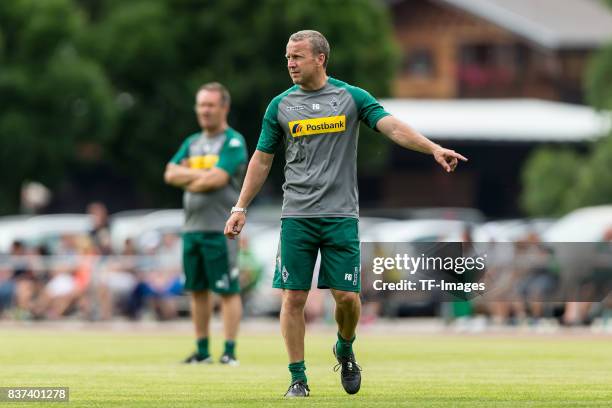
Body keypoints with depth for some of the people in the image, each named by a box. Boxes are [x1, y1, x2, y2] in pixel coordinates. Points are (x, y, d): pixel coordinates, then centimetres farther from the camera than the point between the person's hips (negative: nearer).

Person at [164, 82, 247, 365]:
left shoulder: (233, 142, -4)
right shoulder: (192, 143, 17)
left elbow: (218, 178, -17)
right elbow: (171, 174, 5)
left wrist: (189, 181, -3)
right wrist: (203, 174, -9)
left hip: (220, 228, -7)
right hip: (192, 226, 7)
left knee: (228, 290, -7)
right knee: (197, 290, 9)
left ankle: (229, 350, -7)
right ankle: (202, 350, 15)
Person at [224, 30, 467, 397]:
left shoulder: (352, 97, 1)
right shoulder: (281, 105, 6)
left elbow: (393, 127, -10)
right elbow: (262, 160, 13)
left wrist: (433, 148, -26)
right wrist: (241, 208, 8)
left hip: (341, 215, -1)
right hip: (296, 216, 1)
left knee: (347, 296, -4)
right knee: (294, 297, -2)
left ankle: (345, 350, 26)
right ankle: (298, 378, 7)